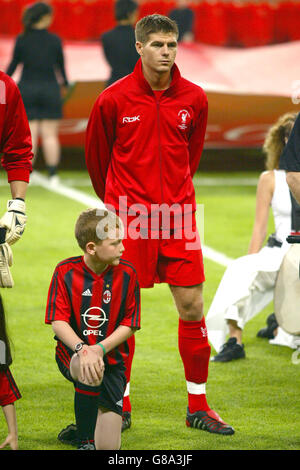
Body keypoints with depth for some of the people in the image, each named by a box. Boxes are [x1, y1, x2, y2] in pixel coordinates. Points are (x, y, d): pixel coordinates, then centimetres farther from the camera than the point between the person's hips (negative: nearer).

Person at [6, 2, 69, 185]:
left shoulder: (21, 40, -5)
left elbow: (14, 64, 1)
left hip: (27, 89, 1)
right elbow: (61, 66, 3)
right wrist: (64, 84, 20)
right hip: (50, 89, 0)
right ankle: (53, 174, 1)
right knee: (50, 134, 3)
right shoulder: (55, 40, -5)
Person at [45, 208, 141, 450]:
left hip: (111, 355, 1)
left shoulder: (126, 273, -6)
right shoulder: (66, 271, -9)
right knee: (90, 373, -39)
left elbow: (130, 324, -4)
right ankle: (85, 440, -19)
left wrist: (100, 349, -19)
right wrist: (82, 349, -29)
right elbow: (58, 321, -13)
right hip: (72, 351, -1)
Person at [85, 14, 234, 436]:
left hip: (177, 216, 2)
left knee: (192, 307, 0)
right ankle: (121, 405, 15)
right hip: (128, 218, -2)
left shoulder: (194, 99, 2)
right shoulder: (114, 99, -5)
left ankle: (198, 406, 10)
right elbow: (96, 153, 10)